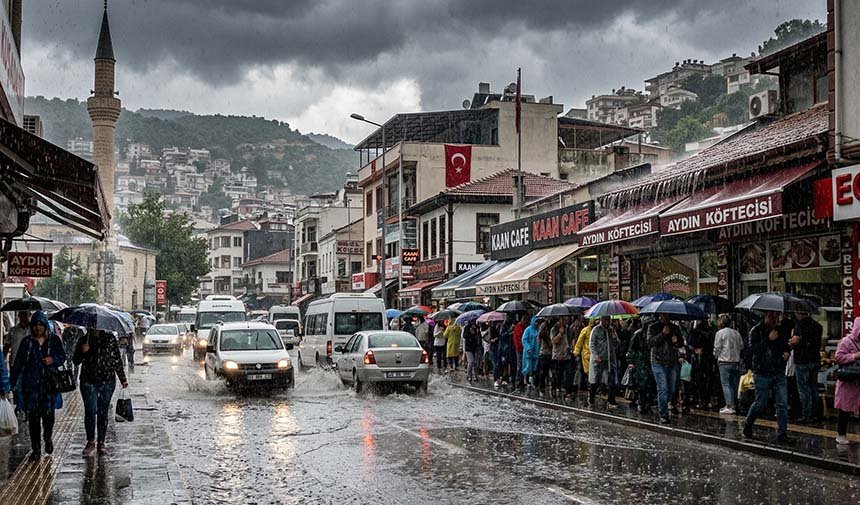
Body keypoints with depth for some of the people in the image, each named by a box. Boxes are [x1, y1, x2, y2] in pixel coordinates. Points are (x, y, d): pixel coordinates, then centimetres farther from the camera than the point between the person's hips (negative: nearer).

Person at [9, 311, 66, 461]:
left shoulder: (54, 340, 5)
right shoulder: (27, 342, 5)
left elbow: (63, 356, 11)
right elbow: (18, 363, 6)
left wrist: (53, 360, -11)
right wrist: (12, 382, 0)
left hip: (49, 383, -1)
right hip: (31, 384, 1)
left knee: (48, 413, -4)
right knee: (33, 416, 1)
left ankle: (48, 438, 27)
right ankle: (36, 450, 9)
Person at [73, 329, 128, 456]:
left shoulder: (110, 339, 6)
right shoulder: (83, 341, 7)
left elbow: (117, 359, 9)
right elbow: (75, 361, 8)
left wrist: (122, 379, 9)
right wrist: (82, 352, -13)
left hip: (107, 381, 0)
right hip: (88, 381, 0)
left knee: (103, 412, 4)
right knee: (90, 411, -6)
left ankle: (101, 442, 15)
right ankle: (90, 441, 9)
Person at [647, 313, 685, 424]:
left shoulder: (675, 327, 14)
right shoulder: (653, 327, 2)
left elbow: (681, 344, 16)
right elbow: (650, 342, -11)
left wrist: (676, 340, -6)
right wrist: (663, 334, -17)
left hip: (673, 363, 5)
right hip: (659, 362, -4)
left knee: (671, 389, 8)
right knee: (663, 389, -10)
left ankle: (661, 406, 30)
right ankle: (663, 415, -6)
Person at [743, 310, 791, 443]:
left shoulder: (781, 330, 11)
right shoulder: (756, 331, -5)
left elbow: (786, 345, 29)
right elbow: (752, 348, -19)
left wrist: (787, 352, 7)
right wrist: (769, 339, -22)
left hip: (779, 373, 4)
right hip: (762, 374, -4)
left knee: (783, 404, -4)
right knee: (760, 404, 1)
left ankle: (782, 433, 0)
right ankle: (747, 426, 25)